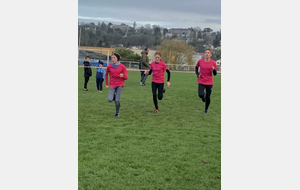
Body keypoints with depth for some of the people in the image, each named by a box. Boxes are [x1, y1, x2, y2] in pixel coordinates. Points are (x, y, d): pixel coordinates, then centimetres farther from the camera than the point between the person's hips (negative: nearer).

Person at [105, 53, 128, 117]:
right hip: (112, 85, 2)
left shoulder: (122, 66, -5)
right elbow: (106, 74, 17)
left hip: (120, 85, -2)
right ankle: (114, 96, 24)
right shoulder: (109, 66, 0)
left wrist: (123, 76, -24)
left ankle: (117, 113, 8)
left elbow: (126, 77, -1)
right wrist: (107, 84, 13)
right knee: (110, 99, -12)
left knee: (117, 100, -12)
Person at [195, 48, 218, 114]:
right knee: (200, 95, -19)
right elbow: (196, 67, 16)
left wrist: (214, 69, -22)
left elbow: (215, 74, -1)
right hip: (201, 82, 0)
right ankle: (203, 95, 21)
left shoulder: (213, 63, -6)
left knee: (208, 97, 4)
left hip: (209, 82, 0)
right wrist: (197, 74, 0)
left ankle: (206, 109, 29)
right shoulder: (200, 61, -4)